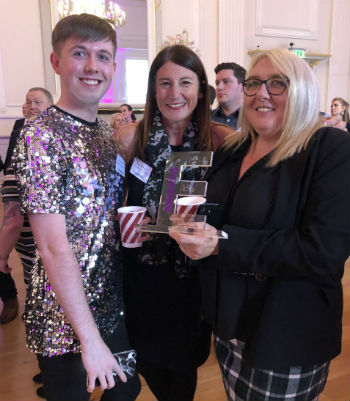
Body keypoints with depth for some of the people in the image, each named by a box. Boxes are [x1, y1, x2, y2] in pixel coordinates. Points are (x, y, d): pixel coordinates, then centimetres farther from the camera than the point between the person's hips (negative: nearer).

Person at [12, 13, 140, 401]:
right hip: (65, 320, -7)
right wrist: (90, 336, -21)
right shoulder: (41, 136, -19)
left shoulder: (107, 132, 4)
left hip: (114, 304, 7)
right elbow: (54, 247, -23)